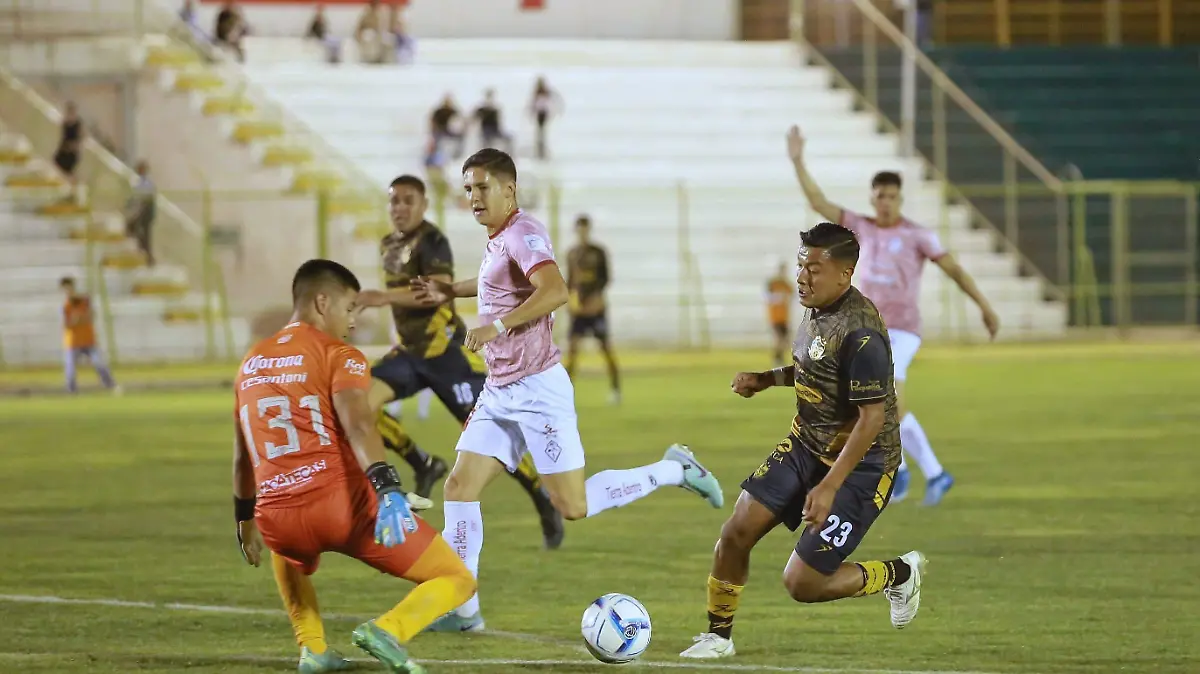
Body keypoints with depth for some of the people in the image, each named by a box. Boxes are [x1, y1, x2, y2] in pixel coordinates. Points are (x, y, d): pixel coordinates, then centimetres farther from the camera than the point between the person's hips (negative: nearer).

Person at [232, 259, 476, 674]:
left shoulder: (251, 363, 21)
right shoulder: (339, 356, 2)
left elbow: (243, 457, 31)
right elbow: (357, 425, -18)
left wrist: (245, 519, 44)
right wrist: (387, 490, -30)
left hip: (278, 516, 6)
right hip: (342, 503, -6)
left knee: (288, 552, 44)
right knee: (456, 580, 4)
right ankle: (389, 630, -22)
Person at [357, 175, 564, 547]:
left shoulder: (431, 241, -15)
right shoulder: (390, 244, 12)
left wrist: (385, 297, -39)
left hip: (445, 352, -8)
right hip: (410, 351, 8)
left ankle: (546, 504, 6)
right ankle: (424, 467, 7)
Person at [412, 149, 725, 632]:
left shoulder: (523, 233, -15)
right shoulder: (497, 240, 13)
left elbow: (555, 290, -32)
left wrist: (498, 326, -34)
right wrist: (453, 291, 31)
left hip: (537, 390, -9)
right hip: (499, 392, 9)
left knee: (572, 506, -7)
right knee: (459, 487, -1)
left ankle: (674, 472, 11)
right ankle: (461, 608, 1)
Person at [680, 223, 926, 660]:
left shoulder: (859, 334, -27)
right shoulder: (817, 309, 1)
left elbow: (871, 419, -26)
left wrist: (829, 487, -28)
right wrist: (767, 379, 5)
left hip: (859, 465, -8)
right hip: (805, 445, 8)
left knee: (802, 584, -7)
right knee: (736, 534, -1)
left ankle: (899, 575, 17)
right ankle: (718, 636, 18)